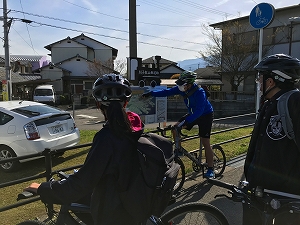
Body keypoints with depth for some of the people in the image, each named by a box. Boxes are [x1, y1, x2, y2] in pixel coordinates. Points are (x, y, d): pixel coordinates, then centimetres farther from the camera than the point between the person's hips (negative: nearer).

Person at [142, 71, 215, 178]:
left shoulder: (199, 92, -32)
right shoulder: (181, 89, -12)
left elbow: (199, 111, -39)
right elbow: (167, 92, -10)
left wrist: (186, 121, -50)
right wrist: (150, 93, -17)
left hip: (205, 115, -7)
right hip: (193, 114, 7)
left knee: (205, 143, -8)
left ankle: (211, 169, 5)